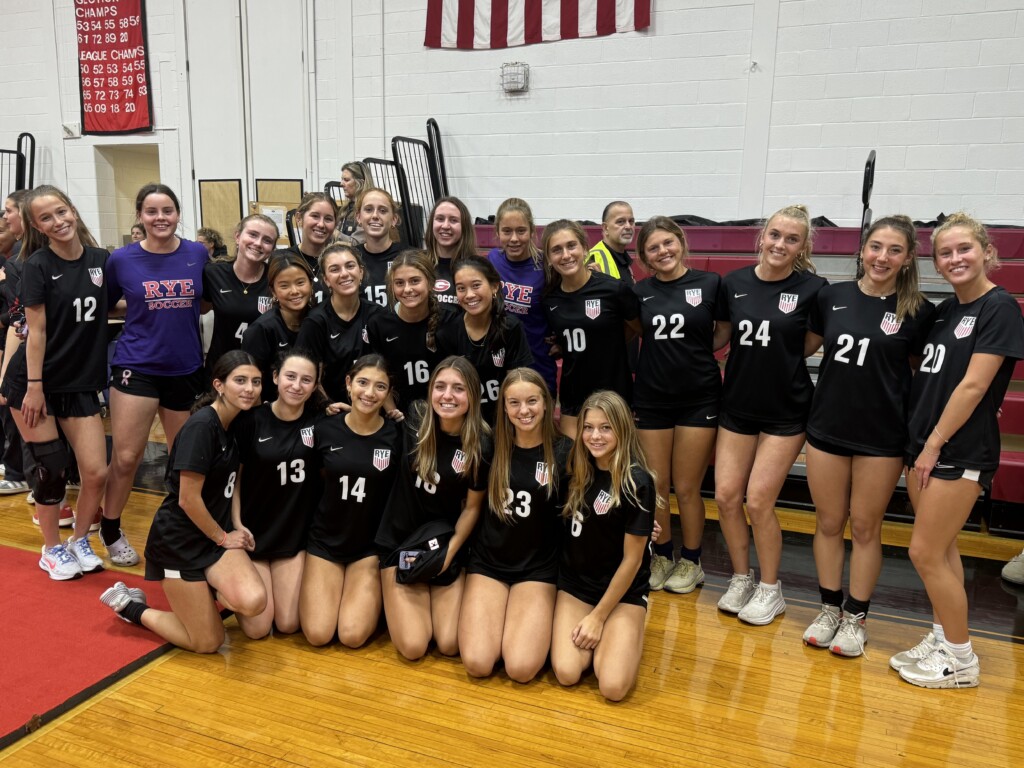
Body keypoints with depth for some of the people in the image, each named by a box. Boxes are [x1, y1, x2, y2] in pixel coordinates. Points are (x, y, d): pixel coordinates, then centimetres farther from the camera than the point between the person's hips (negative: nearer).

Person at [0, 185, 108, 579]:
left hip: (81, 383, 4)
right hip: (33, 382, -3)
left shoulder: (100, 259, 1)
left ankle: (80, 540, 23)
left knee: (96, 472, -2)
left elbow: (110, 307, 16)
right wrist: (34, 387, -13)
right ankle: (52, 549, 23)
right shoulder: (37, 265, -10)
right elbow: (37, 330, -12)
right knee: (52, 470, 1)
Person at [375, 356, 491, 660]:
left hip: (448, 545, 0)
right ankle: (400, 603, 22)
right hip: (400, 542, 0)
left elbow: (472, 507, -4)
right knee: (413, 647, -10)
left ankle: (435, 596, 23)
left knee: (449, 645, -7)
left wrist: (449, 551, -11)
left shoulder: (481, 445, -14)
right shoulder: (413, 419, -12)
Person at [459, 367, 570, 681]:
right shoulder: (491, 445, -2)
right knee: (477, 664, -15)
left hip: (538, 568, -1)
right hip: (488, 562, 2)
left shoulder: (565, 451, -7)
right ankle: (498, 616, 15)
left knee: (521, 668, -19)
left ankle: (531, 621, 12)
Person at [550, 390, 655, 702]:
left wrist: (598, 616, -11)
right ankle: (593, 635, 13)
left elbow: (631, 559, -13)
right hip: (575, 584, 3)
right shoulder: (577, 470, -3)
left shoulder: (637, 482, -17)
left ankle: (618, 633, 10)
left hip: (624, 591, -3)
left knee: (613, 686, -19)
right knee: (567, 673, -16)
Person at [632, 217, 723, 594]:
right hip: (651, 399, 3)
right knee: (655, 487, 9)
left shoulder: (710, 284, -5)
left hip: (698, 400, -2)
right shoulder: (640, 291, 3)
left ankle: (691, 562, 25)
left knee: (687, 488, 5)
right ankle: (661, 557, 29)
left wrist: (695, 352, -9)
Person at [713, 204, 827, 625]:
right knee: (726, 496, 2)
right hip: (738, 405, 4)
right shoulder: (734, 283, -1)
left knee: (758, 501, -4)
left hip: (785, 412, -3)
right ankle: (741, 578, 25)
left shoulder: (812, 289, -10)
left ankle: (770, 589, 18)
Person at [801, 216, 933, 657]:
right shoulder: (832, 296, 0)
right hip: (827, 429, 2)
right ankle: (829, 610, 28)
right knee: (828, 523, 11)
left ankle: (855, 619, 24)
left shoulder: (918, 311, -5)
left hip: (881, 437, -2)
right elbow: (805, 346, 15)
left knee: (865, 528, 9)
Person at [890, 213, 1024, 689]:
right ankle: (941, 639, 26)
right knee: (940, 551, 14)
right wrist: (919, 445, 8)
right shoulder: (945, 310, 12)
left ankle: (960, 659, 12)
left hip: (959, 452, -7)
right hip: (923, 445, 7)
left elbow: (973, 386, -16)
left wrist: (935, 444, -14)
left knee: (925, 553, -3)